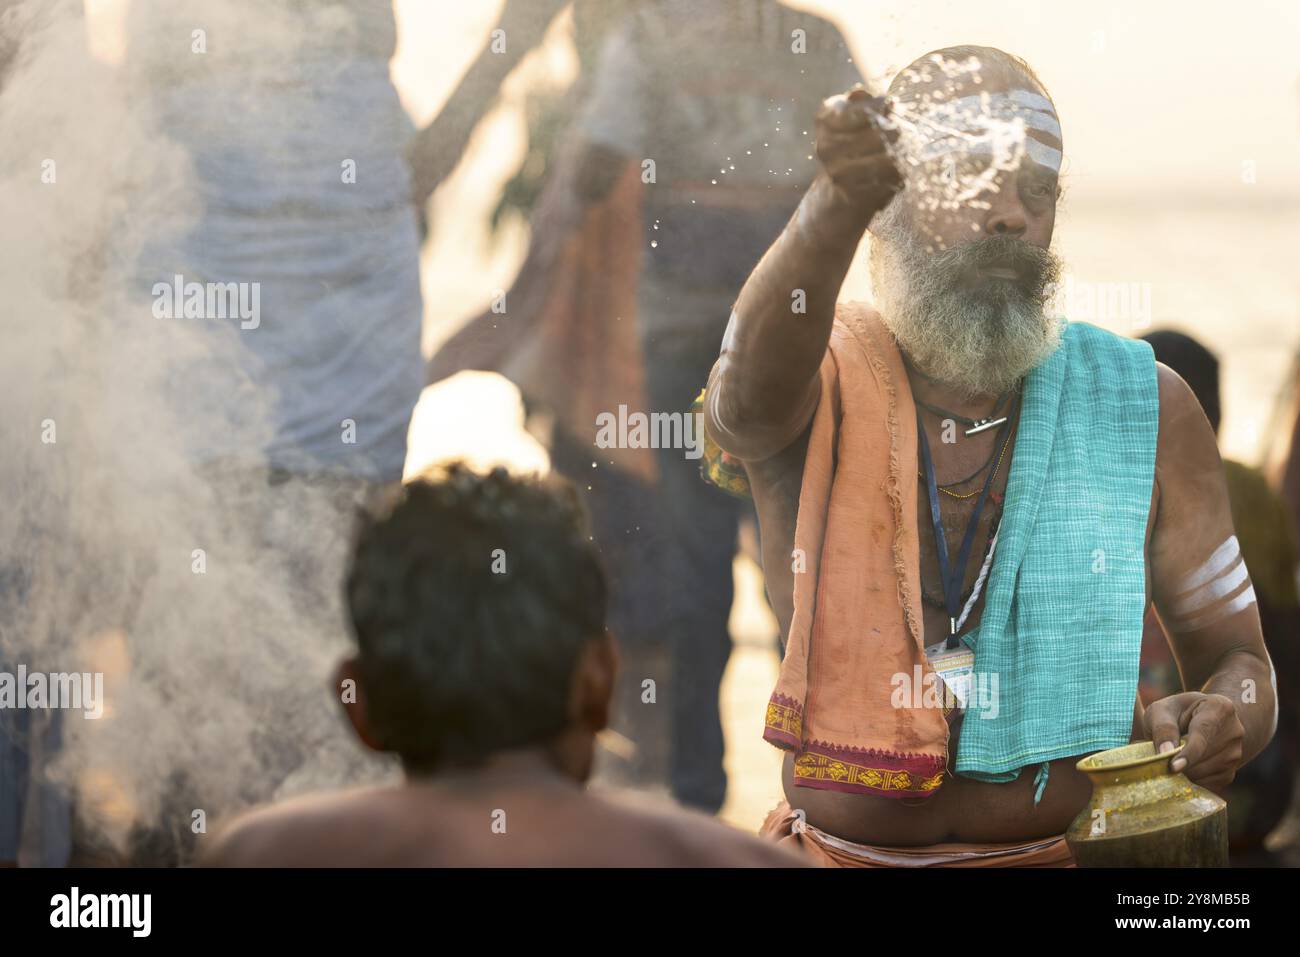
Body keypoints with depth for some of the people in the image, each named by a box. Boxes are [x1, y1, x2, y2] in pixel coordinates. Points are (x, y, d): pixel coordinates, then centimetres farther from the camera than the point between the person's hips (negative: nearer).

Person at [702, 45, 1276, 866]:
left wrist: (1224, 719, -14)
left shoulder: (1145, 405, 4)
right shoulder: (827, 378, -2)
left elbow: (1238, 658, 11)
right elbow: (746, 401, -27)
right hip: (842, 851, -2)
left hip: (1069, 850, 2)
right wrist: (839, 204, -45)